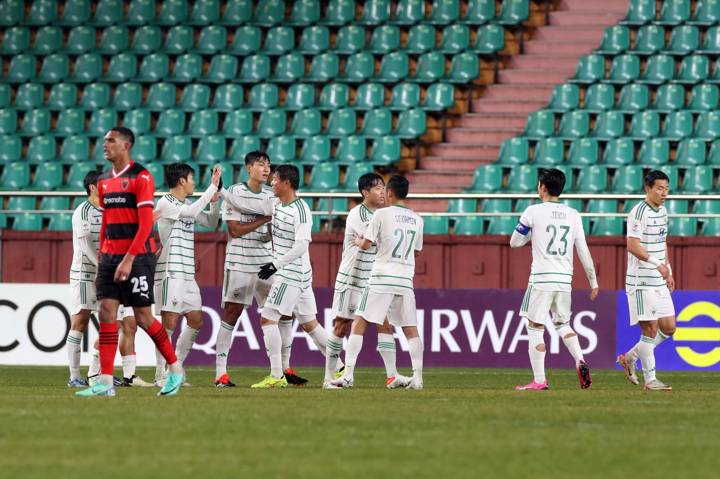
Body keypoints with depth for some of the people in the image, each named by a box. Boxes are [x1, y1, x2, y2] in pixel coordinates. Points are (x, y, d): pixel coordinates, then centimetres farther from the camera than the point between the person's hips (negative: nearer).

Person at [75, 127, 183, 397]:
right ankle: (105, 383, -6)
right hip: (110, 255, 7)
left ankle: (175, 369, 16)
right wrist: (101, 259, 14)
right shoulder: (104, 181, 13)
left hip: (138, 256, -7)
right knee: (106, 312, -4)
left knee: (143, 317, -2)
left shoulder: (141, 177, -10)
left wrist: (129, 259, -20)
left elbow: (145, 224, -15)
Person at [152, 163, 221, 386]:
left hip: (187, 274, 9)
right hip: (169, 273, -9)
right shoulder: (165, 203, -9)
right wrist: (213, 187, -20)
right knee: (169, 322, -10)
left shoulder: (187, 204, 17)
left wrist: (215, 197, 9)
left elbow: (211, 222, 24)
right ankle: (161, 374, -5)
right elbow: (191, 212, -24)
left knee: (196, 321, 7)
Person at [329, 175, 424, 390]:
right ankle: (417, 378, 1)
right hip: (406, 279, 4)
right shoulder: (416, 219, 9)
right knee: (410, 329, 9)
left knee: (359, 323, 0)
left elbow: (366, 245, -6)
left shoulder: (382, 214, -5)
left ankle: (348, 375, -7)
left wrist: (358, 241, 17)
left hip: (382, 277, -4)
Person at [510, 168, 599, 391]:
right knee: (562, 324, 21)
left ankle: (539, 380, -2)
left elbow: (514, 242, 3)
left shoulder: (534, 212, -6)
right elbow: (583, 251, 8)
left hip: (542, 278, -5)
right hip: (565, 280, 5)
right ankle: (580, 362, -1)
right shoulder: (573, 215, 7)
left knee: (535, 328, 2)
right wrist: (593, 282, 14)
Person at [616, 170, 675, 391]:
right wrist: (657, 263, -29)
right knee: (650, 329, -7)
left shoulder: (662, 211, 14)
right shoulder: (639, 212, -13)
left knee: (668, 328, 8)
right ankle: (650, 380, 1)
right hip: (641, 281, -9)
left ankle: (629, 358, 22)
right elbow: (633, 246, -22)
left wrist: (669, 272, 20)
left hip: (659, 282, 9)